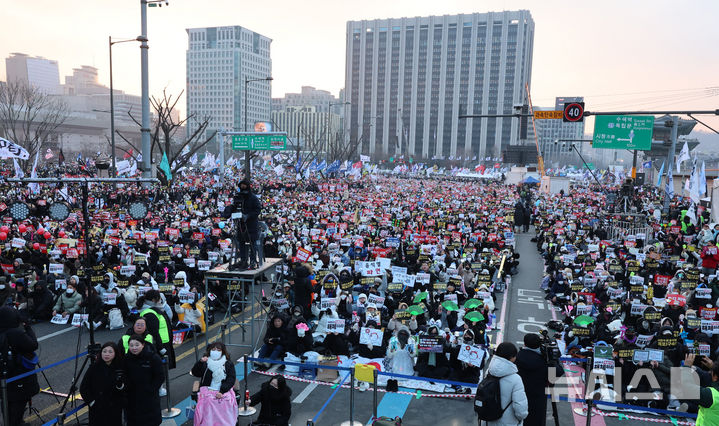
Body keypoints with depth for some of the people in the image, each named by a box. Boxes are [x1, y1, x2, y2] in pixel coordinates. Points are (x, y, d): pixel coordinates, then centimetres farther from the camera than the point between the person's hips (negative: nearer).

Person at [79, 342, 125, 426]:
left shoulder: (120, 369, -4)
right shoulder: (94, 368, -4)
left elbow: (124, 391, -4)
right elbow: (83, 388, 3)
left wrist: (120, 384, -24)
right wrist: (91, 402, -5)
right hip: (97, 411, 0)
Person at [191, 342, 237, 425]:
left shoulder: (228, 364, 12)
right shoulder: (205, 363, 14)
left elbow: (231, 379, 4)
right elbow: (195, 373, 2)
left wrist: (222, 391, -11)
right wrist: (200, 362, -15)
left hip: (224, 390, 0)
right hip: (208, 390, 0)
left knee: (226, 403, -30)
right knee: (207, 402, -31)